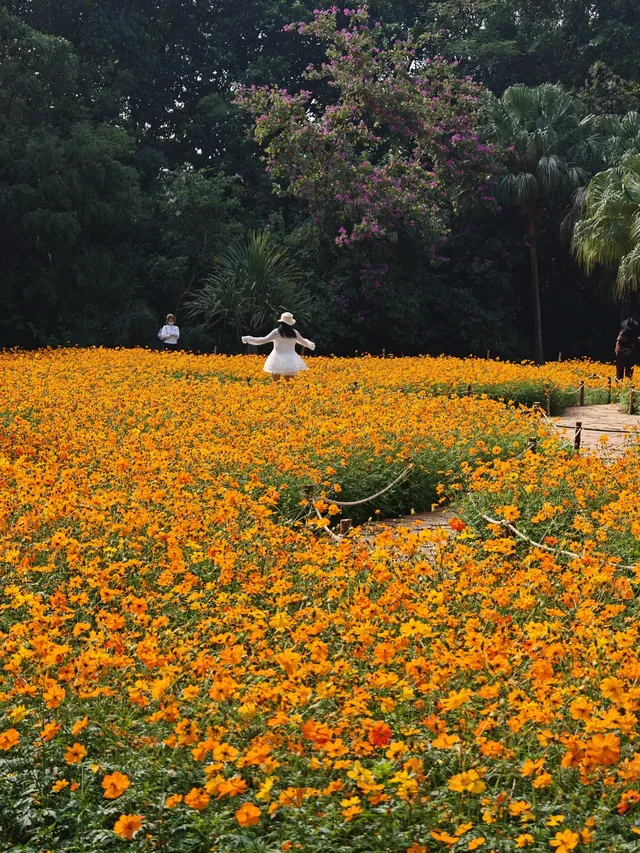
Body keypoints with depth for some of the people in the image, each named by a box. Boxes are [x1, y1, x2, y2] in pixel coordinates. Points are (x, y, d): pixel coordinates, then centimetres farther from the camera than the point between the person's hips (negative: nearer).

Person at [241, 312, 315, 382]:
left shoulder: (276, 332, -9)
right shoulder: (294, 333, 2)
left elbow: (264, 340, -10)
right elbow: (304, 342, 19)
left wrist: (249, 339, 0)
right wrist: (310, 344, 43)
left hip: (278, 361, -3)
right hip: (290, 361, 3)